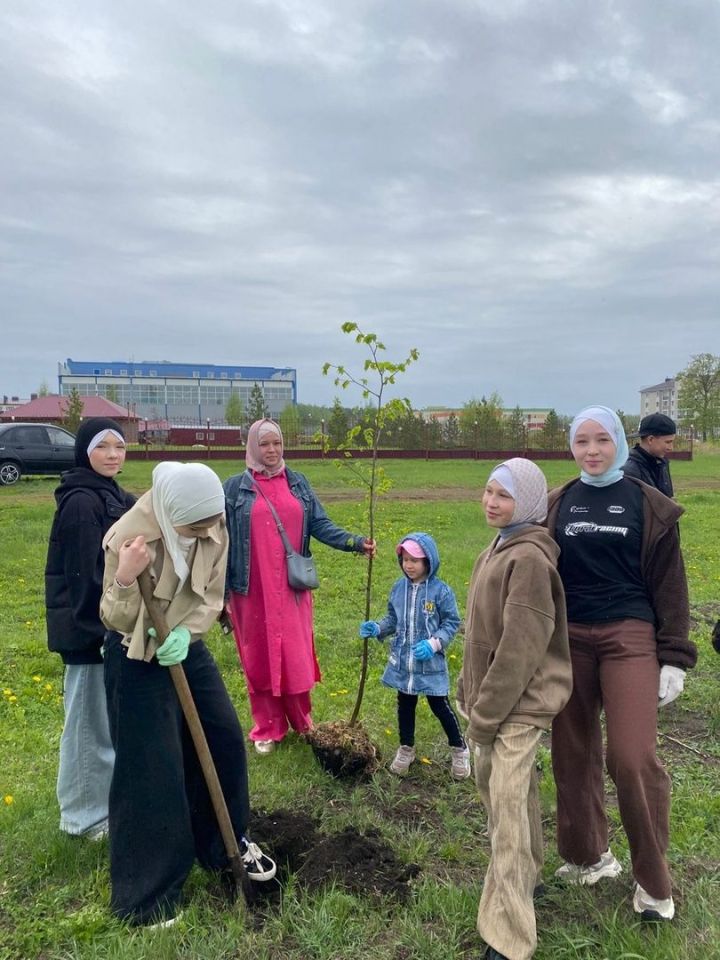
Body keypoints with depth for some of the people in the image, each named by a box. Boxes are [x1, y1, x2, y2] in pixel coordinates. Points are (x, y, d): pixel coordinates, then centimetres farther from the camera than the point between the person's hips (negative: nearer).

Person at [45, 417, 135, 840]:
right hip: (89, 627, -9)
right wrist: (100, 628, -22)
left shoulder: (116, 497, 11)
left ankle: (108, 799, 39)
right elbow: (85, 574, -23)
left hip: (113, 622, 9)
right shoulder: (81, 502, -18)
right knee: (90, 718, 5)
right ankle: (85, 814, 22)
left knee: (111, 717, 21)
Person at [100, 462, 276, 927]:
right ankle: (146, 891, 23)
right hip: (138, 661, -5)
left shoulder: (215, 530, -12)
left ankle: (229, 841, 38)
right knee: (152, 770, 2)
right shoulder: (129, 535, -27)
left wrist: (185, 633, -23)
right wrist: (125, 579, -43)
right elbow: (115, 619, -22)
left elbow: (212, 598, -5)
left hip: (189, 650, 6)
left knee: (225, 739, 12)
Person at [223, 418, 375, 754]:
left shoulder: (298, 483, 7)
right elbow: (223, 540, -1)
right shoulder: (234, 487, -2)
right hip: (253, 591, -2)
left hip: (292, 588, 2)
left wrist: (356, 543, -14)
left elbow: (320, 524, 1)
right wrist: (221, 591, -3)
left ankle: (302, 721, 29)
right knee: (260, 659, 8)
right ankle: (268, 729, 25)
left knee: (296, 657, 7)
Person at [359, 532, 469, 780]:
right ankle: (406, 749, 38)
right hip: (402, 661, 4)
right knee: (405, 705, 18)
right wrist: (377, 628, -8)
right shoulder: (398, 587, -1)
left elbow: (451, 622, -9)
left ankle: (459, 750, 30)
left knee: (440, 706, 8)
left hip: (430, 663, -4)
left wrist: (434, 643, -21)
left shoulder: (441, 590, -14)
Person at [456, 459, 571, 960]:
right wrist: (470, 691, 14)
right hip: (494, 695, 9)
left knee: (507, 808, -6)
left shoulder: (529, 559, -21)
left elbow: (521, 647, -22)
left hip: (520, 702, -9)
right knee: (501, 787, 22)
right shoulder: (498, 550, 8)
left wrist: (486, 713, -16)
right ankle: (527, 875, 44)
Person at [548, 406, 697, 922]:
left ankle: (653, 883, 16)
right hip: (568, 640, 3)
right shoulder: (557, 505, 6)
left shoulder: (649, 505, 0)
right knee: (574, 755, 11)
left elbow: (669, 585, 2)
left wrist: (674, 658, -2)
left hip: (629, 637, -3)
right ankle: (588, 855, 33)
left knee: (633, 758, -8)